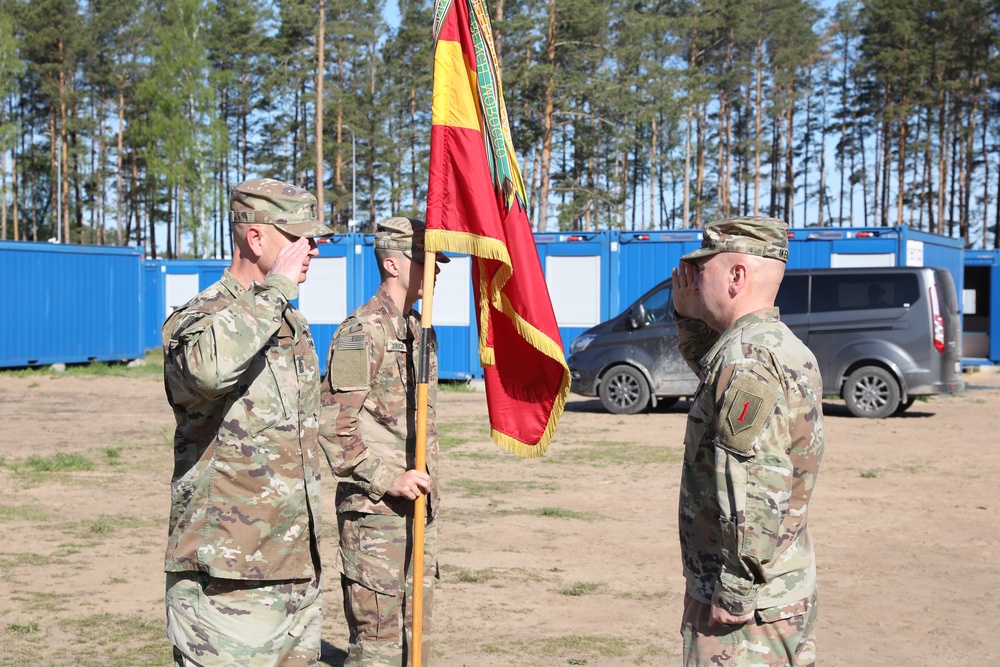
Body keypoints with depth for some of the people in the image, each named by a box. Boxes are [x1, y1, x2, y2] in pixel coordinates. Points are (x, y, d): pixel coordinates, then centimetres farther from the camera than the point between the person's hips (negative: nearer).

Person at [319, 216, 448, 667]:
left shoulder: (422, 332, 15)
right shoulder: (361, 333, -12)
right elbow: (333, 427, -17)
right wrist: (389, 478, -20)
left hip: (419, 511, 8)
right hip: (376, 513, -8)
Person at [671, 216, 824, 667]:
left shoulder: (746, 359, -20)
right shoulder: (790, 350, 11)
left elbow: (756, 494, -28)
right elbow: (716, 379, 34)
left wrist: (736, 594, -22)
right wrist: (689, 316, 18)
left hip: (746, 610, -10)